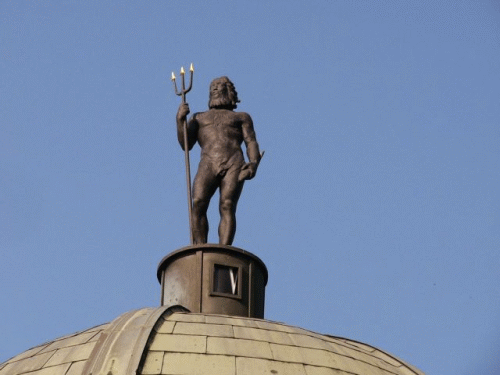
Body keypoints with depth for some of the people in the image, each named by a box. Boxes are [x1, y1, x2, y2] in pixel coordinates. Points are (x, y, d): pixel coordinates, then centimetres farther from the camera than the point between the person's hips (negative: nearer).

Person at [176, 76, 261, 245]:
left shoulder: (241, 117, 28)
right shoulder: (199, 118, 32)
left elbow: (251, 143, 13)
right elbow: (186, 144, 19)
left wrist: (254, 163, -7)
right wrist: (180, 120, 2)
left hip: (234, 166, -1)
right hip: (208, 165, 1)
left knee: (227, 207, -21)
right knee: (198, 204, -23)